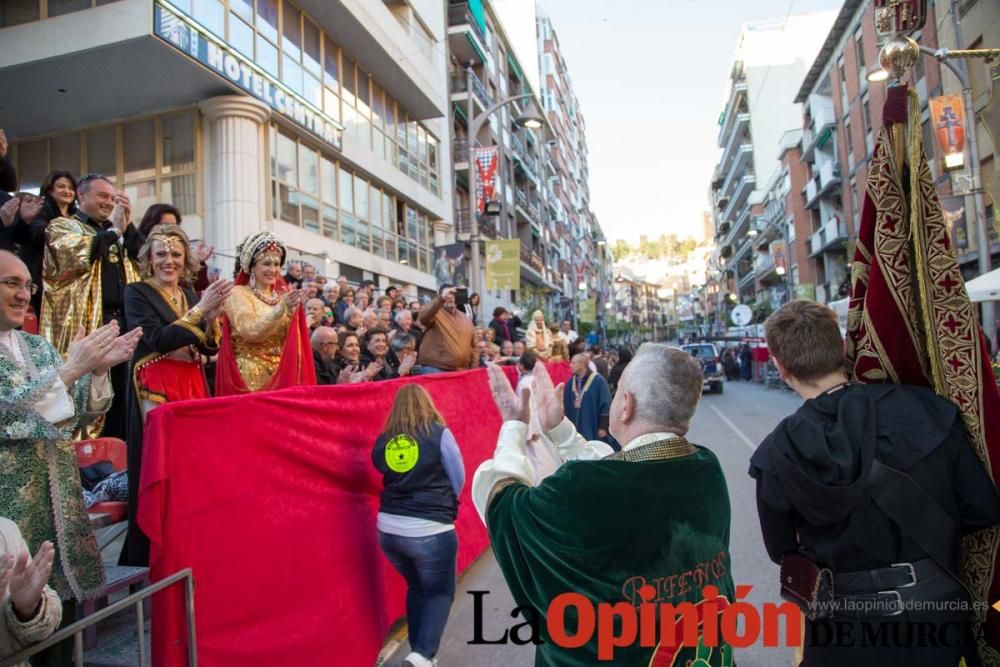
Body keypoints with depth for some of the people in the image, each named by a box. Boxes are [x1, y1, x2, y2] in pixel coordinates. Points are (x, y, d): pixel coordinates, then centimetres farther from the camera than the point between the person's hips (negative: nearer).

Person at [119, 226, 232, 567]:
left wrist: (213, 316, -10)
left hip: (193, 388, 5)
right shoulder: (137, 293, -1)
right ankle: (152, 558, 7)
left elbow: (210, 349, 8)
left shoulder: (192, 295, 14)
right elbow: (157, 340, -16)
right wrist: (200, 309, -18)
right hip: (155, 390, -5)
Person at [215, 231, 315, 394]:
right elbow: (250, 331, -21)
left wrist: (293, 310, -9)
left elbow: (290, 341, 7)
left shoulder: (283, 295, 12)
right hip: (250, 376, -5)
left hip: (282, 374, 5)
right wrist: (281, 308, -33)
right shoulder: (237, 294, -4)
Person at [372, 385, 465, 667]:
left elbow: (386, 475, 13)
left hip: (388, 528, 4)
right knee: (440, 592, 15)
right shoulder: (439, 433, -8)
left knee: (416, 587, 25)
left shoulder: (383, 441, 1)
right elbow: (459, 480, 1)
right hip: (429, 531, -4)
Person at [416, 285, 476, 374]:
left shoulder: (465, 318, 17)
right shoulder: (435, 313, -1)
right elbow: (423, 317, -26)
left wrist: (474, 368, 8)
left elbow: (473, 345, 17)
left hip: (461, 371, 6)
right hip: (435, 369, -5)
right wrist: (441, 299, -37)